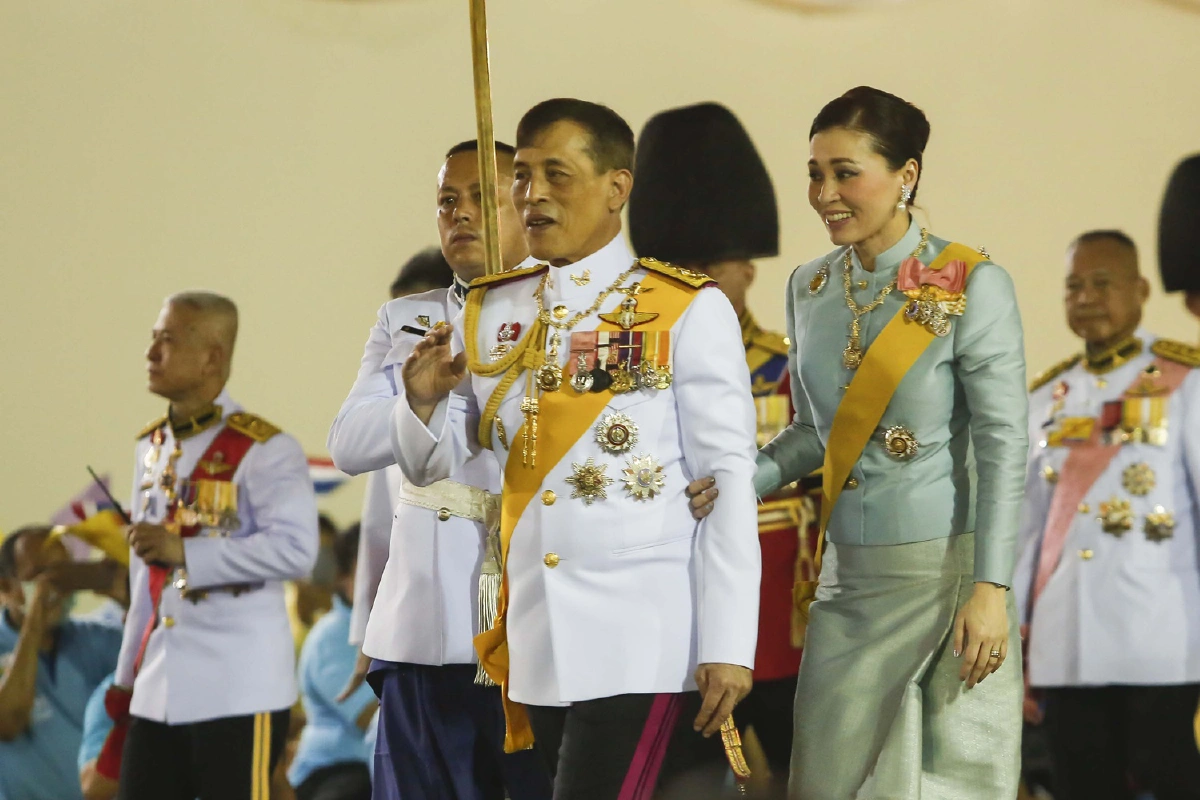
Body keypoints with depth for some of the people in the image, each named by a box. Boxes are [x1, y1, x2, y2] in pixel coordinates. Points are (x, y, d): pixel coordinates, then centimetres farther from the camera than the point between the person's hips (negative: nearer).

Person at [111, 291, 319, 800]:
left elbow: (296, 550, -23)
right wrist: (128, 676, 21)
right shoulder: (152, 447, 16)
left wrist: (184, 552, -24)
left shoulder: (264, 451, -10)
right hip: (159, 689, 8)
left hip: (241, 688, -8)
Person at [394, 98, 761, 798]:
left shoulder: (688, 311, -4)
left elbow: (729, 483, -6)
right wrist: (423, 401, -5)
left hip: (646, 641, -5)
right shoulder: (491, 314, 11)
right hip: (537, 643, 5)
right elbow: (432, 464, 17)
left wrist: (729, 648, -12)